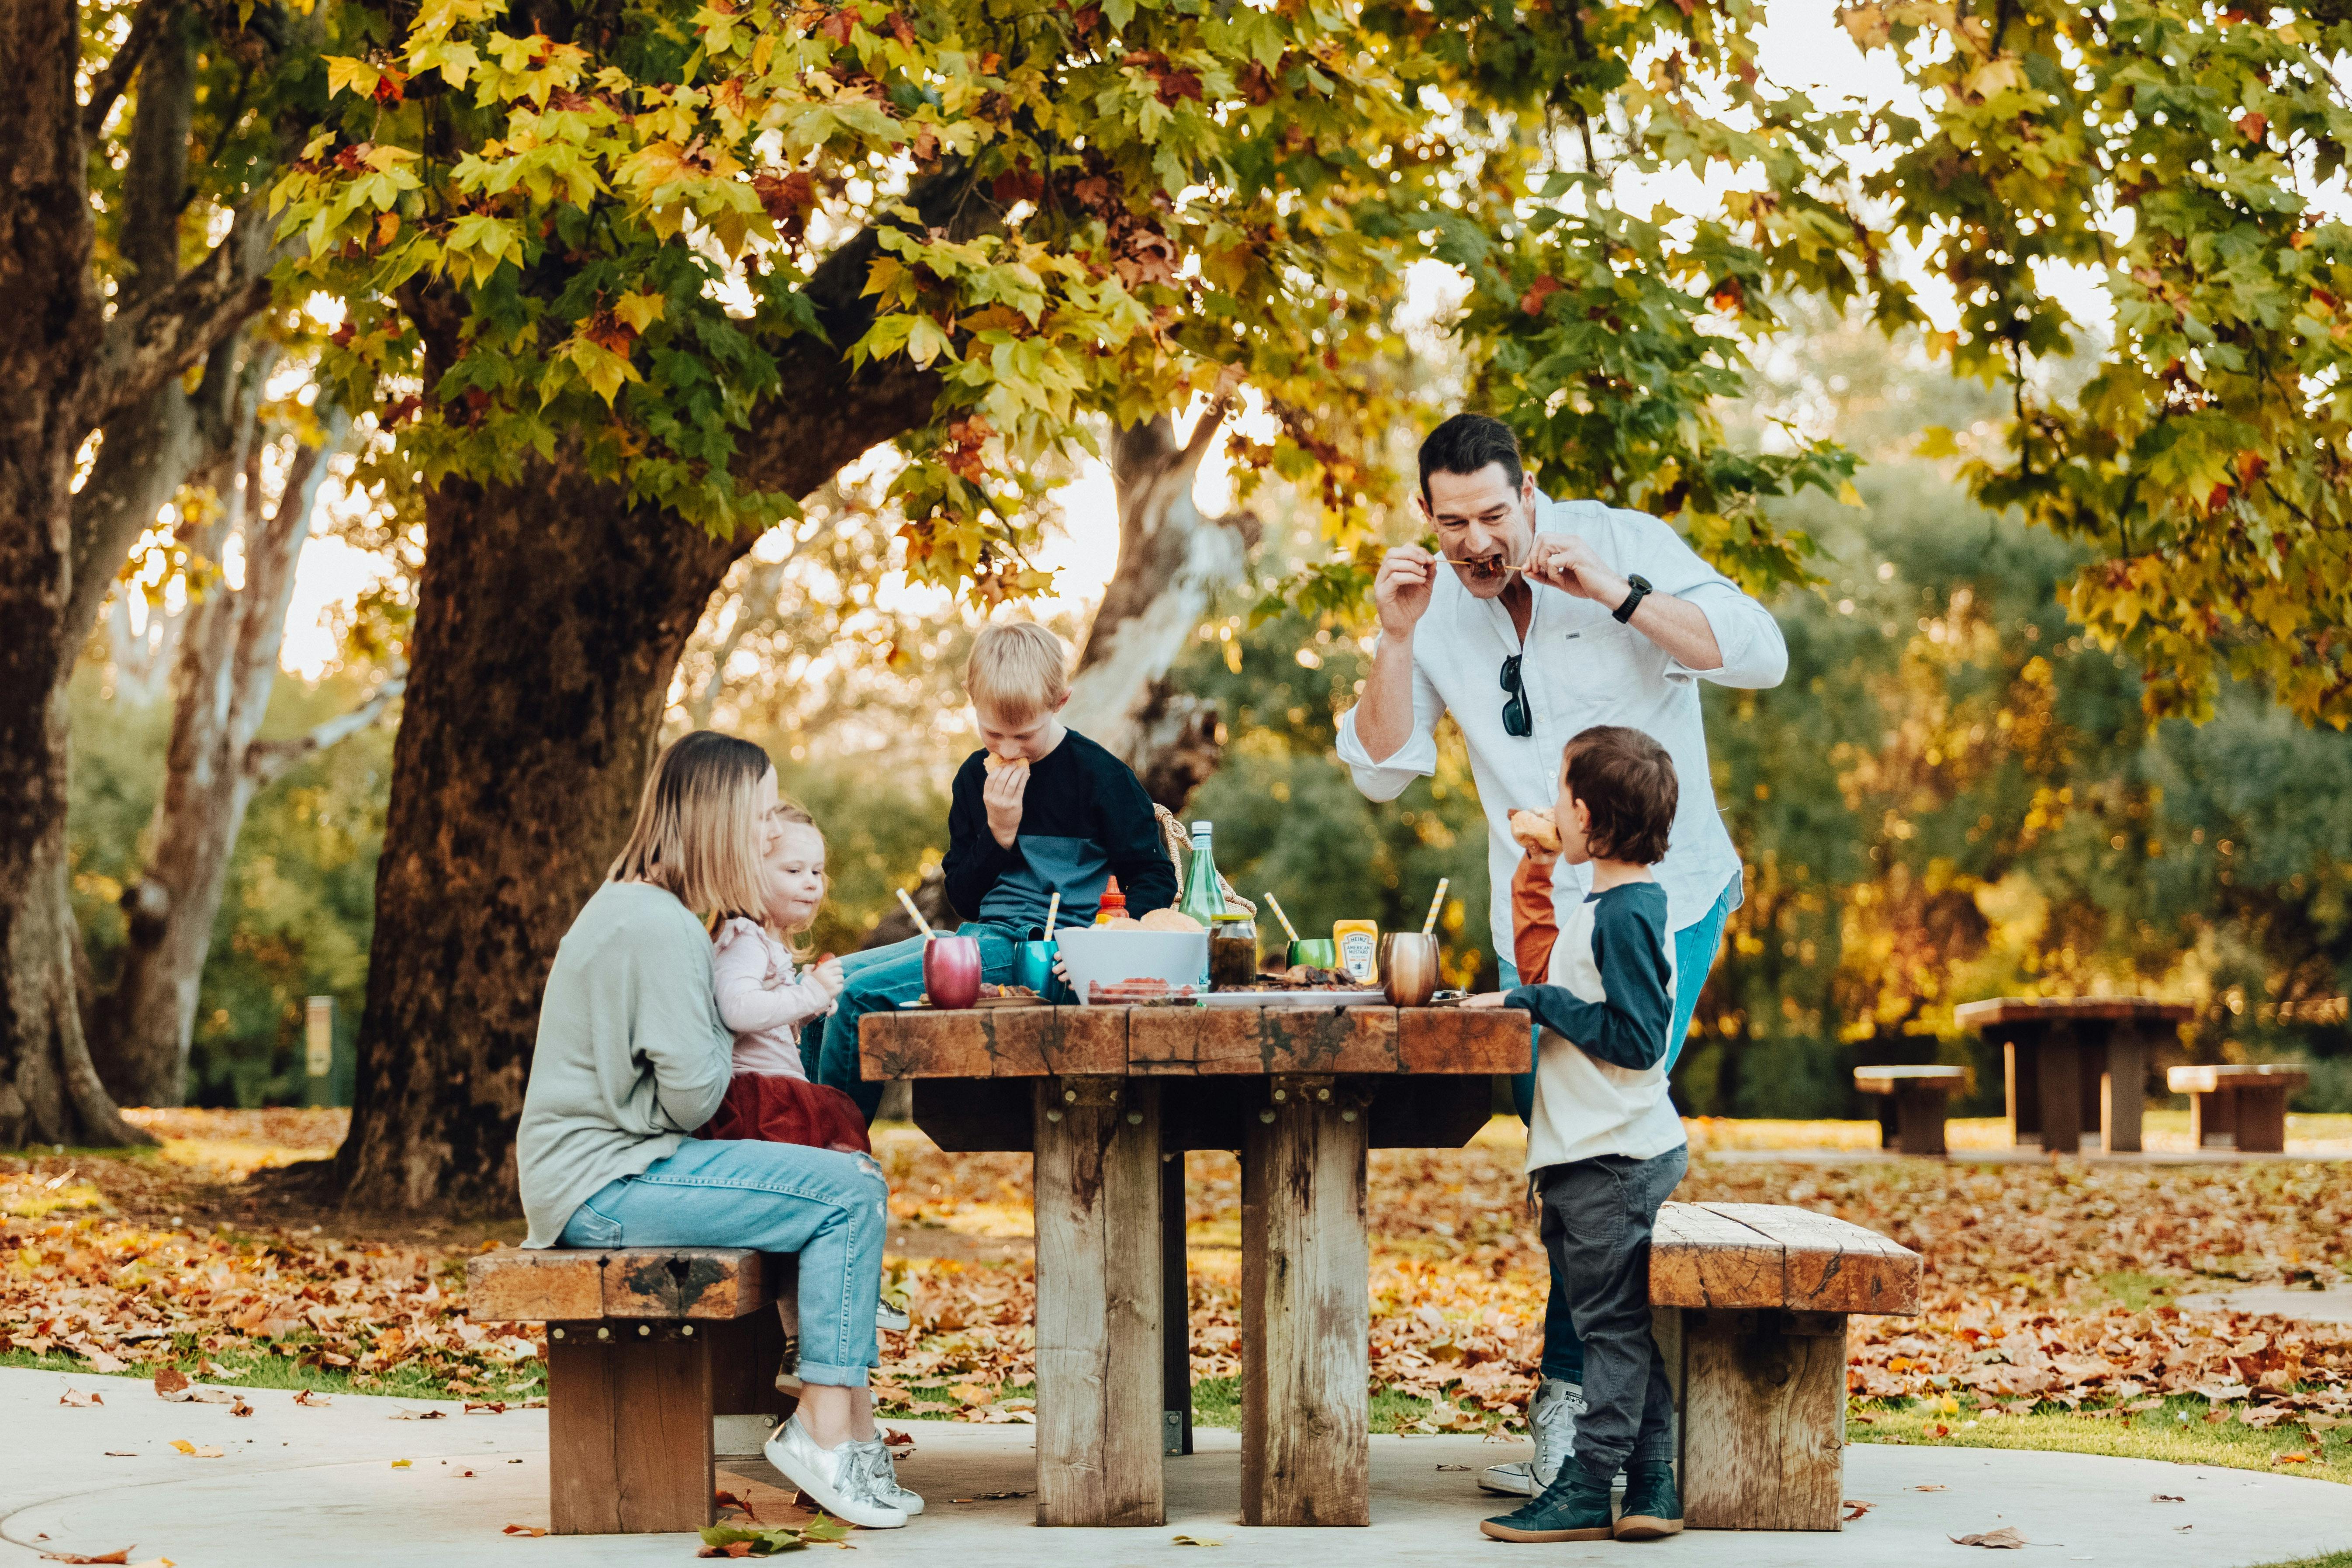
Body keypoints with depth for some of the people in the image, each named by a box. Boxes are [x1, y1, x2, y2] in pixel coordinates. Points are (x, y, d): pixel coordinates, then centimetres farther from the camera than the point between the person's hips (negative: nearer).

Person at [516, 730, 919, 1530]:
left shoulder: (635, 909, 17)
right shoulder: (658, 925, -17)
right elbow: (692, 1094, -19)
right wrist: (727, 1035, 2)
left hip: (620, 1169, 11)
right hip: (600, 1186, -11)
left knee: (853, 1181, 6)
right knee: (848, 1191, -17)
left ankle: (850, 1429, 1)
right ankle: (825, 1434, -12)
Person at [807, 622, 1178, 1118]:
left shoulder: (1102, 776, -6)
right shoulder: (976, 776, 11)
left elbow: (1156, 879, -2)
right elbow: (963, 900, 11)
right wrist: (999, 832, -7)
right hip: (985, 936, 8)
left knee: (864, 993, -21)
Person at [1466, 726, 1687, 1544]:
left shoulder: (1625, 914, -16)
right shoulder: (1606, 906, 13)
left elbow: (1637, 1037, -21)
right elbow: (1542, 963, 29)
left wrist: (1540, 1003, -16)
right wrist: (1534, 872, 24)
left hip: (1615, 1159, -10)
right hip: (1588, 1151, 10)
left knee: (1611, 1322, -5)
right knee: (1623, 1324, 10)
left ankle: (1588, 1485, -2)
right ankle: (1652, 1485, 12)